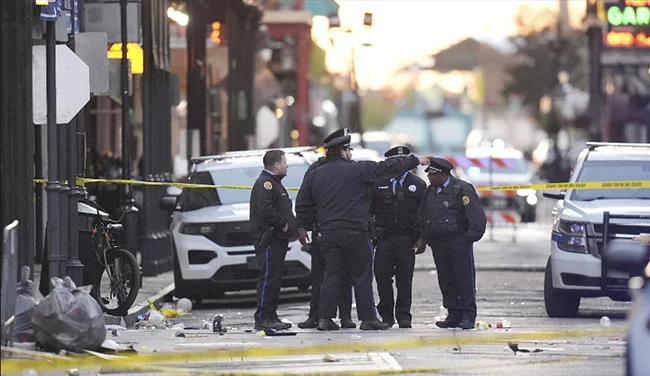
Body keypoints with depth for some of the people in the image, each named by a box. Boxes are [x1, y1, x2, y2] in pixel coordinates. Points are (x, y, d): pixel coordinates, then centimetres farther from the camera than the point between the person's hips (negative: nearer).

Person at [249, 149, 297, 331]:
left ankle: (271, 317, 15)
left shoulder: (274, 183, 23)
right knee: (268, 278, -12)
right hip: (268, 239, -11)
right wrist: (283, 224, -18)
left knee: (275, 278, 11)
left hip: (278, 240, 11)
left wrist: (290, 225, 13)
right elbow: (265, 209, -25)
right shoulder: (264, 183, -12)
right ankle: (262, 319, -13)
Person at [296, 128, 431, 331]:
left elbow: (302, 206, 12)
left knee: (332, 274, 8)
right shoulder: (357, 170, -6)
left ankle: (324, 317, 1)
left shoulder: (314, 176, 8)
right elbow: (386, 168, -6)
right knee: (362, 276, 3)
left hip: (328, 235, 4)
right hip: (354, 234, -4)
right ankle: (368, 319, 4)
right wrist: (415, 161, 2)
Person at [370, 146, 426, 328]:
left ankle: (404, 316, 7)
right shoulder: (377, 183, 7)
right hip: (383, 238, 0)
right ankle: (386, 315, 10)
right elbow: (368, 209, 7)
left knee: (405, 279, -1)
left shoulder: (418, 185, 7)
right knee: (382, 277, -1)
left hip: (406, 239, 0)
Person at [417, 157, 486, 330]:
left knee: (464, 279, -4)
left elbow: (477, 215, -9)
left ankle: (468, 316, -1)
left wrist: (471, 236, -12)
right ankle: (454, 315, 10)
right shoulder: (429, 192, 15)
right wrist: (424, 240, 14)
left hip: (459, 242, -7)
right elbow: (423, 218, 21)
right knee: (446, 281, 5)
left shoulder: (462, 189, -6)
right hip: (438, 244, 7)